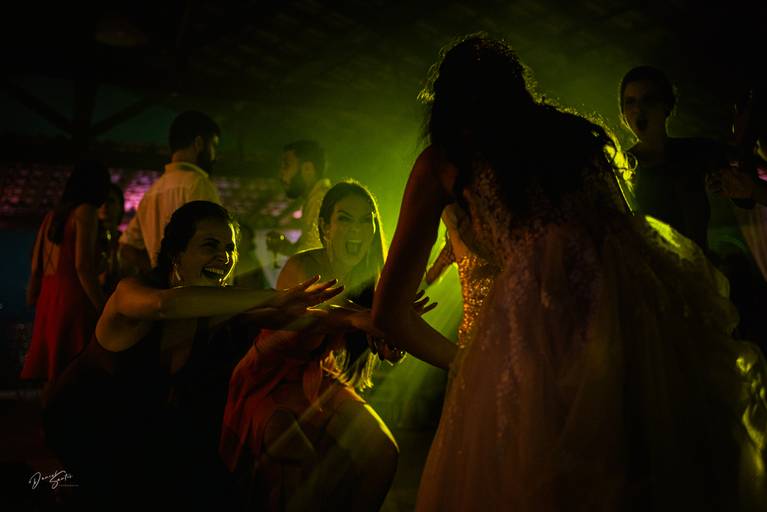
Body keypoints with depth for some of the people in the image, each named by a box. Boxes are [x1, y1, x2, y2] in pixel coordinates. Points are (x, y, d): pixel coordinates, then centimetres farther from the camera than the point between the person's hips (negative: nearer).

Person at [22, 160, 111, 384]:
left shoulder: (52, 215, 17)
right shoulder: (85, 212, -4)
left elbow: (36, 269, 16)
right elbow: (82, 266, -15)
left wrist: (34, 302, 21)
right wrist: (105, 312, -15)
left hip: (47, 298, 8)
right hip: (74, 299, -8)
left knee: (46, 364, 8)